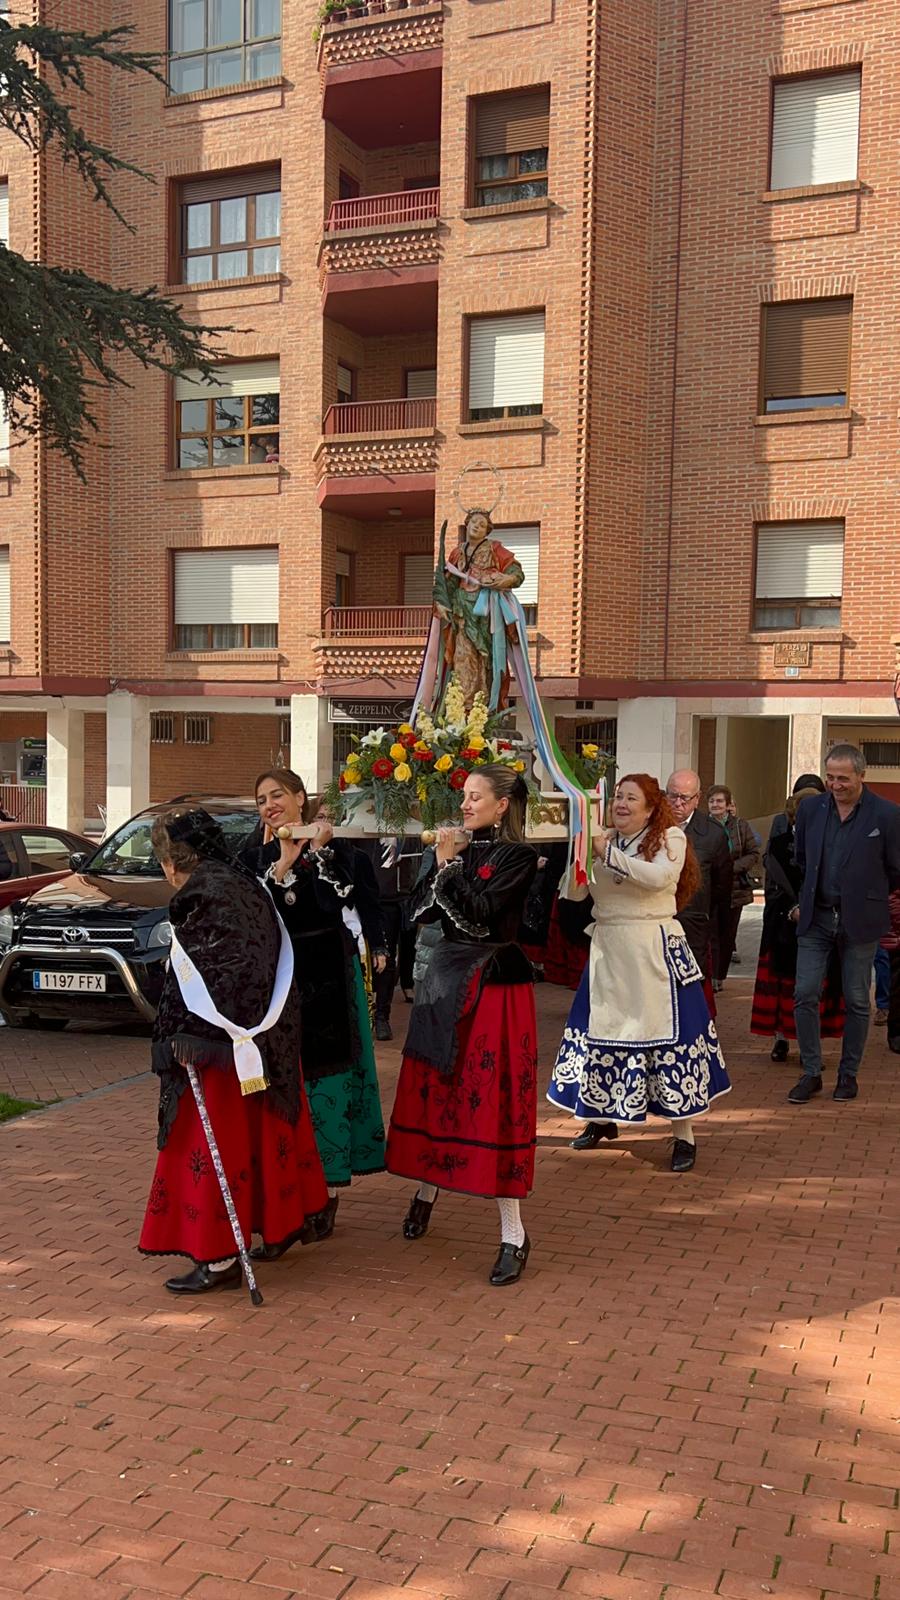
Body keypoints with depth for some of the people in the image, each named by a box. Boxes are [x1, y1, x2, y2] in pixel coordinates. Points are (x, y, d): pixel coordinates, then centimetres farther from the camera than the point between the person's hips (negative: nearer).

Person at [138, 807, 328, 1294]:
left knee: (214, 1140, -2)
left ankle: (219, 1258, 4)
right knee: (263, 1129, 20)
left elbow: (197, 975, -22)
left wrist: (186, 1035, -19)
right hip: (269, 1040, 9)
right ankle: (286, 1221, 34)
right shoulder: (245, 886, 12)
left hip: (219, 1038, -9)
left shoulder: (200, 893, -15)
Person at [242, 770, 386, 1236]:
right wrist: (283, 862, -13)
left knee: (326, 1079, -1)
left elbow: (334, 902, -14)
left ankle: (327, 1192, 7)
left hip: (325, 979, -2)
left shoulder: (334, 845, 1)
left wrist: (316, 852, -14)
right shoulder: (255, 855, 9)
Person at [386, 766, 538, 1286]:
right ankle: (427, 1189, 34)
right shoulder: (461, 847, 10)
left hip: (495, 984, -6)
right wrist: (440, 864, -7)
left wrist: (452, 864, -12)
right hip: (446, 978, 6)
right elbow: (420, 913, 4)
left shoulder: (518, 855, -7)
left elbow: (482, 910, -20)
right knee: (435, 1088, 12)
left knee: (494, 1097, -6)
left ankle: (514, 1233, 0)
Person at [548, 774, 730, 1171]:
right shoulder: (603, 840, 9)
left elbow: (660, 876, -21)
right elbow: (575, 892, 6)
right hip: (608, 949, 5)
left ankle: (684, 1135, 5)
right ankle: (602, 1117, 30)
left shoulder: (670, 837, -2)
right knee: (601, 1027, 10)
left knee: (667, 1032, -3)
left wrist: (610, 855, -19)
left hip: (654, 949, -5)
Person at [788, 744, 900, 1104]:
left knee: (856, 1001, 6)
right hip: (815, 918, 3)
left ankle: (848, 1074, 20)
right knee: (805, 995, -2)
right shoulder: (810, 808, 2)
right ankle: (811, 1073, 10)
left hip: (860, 922, -2)